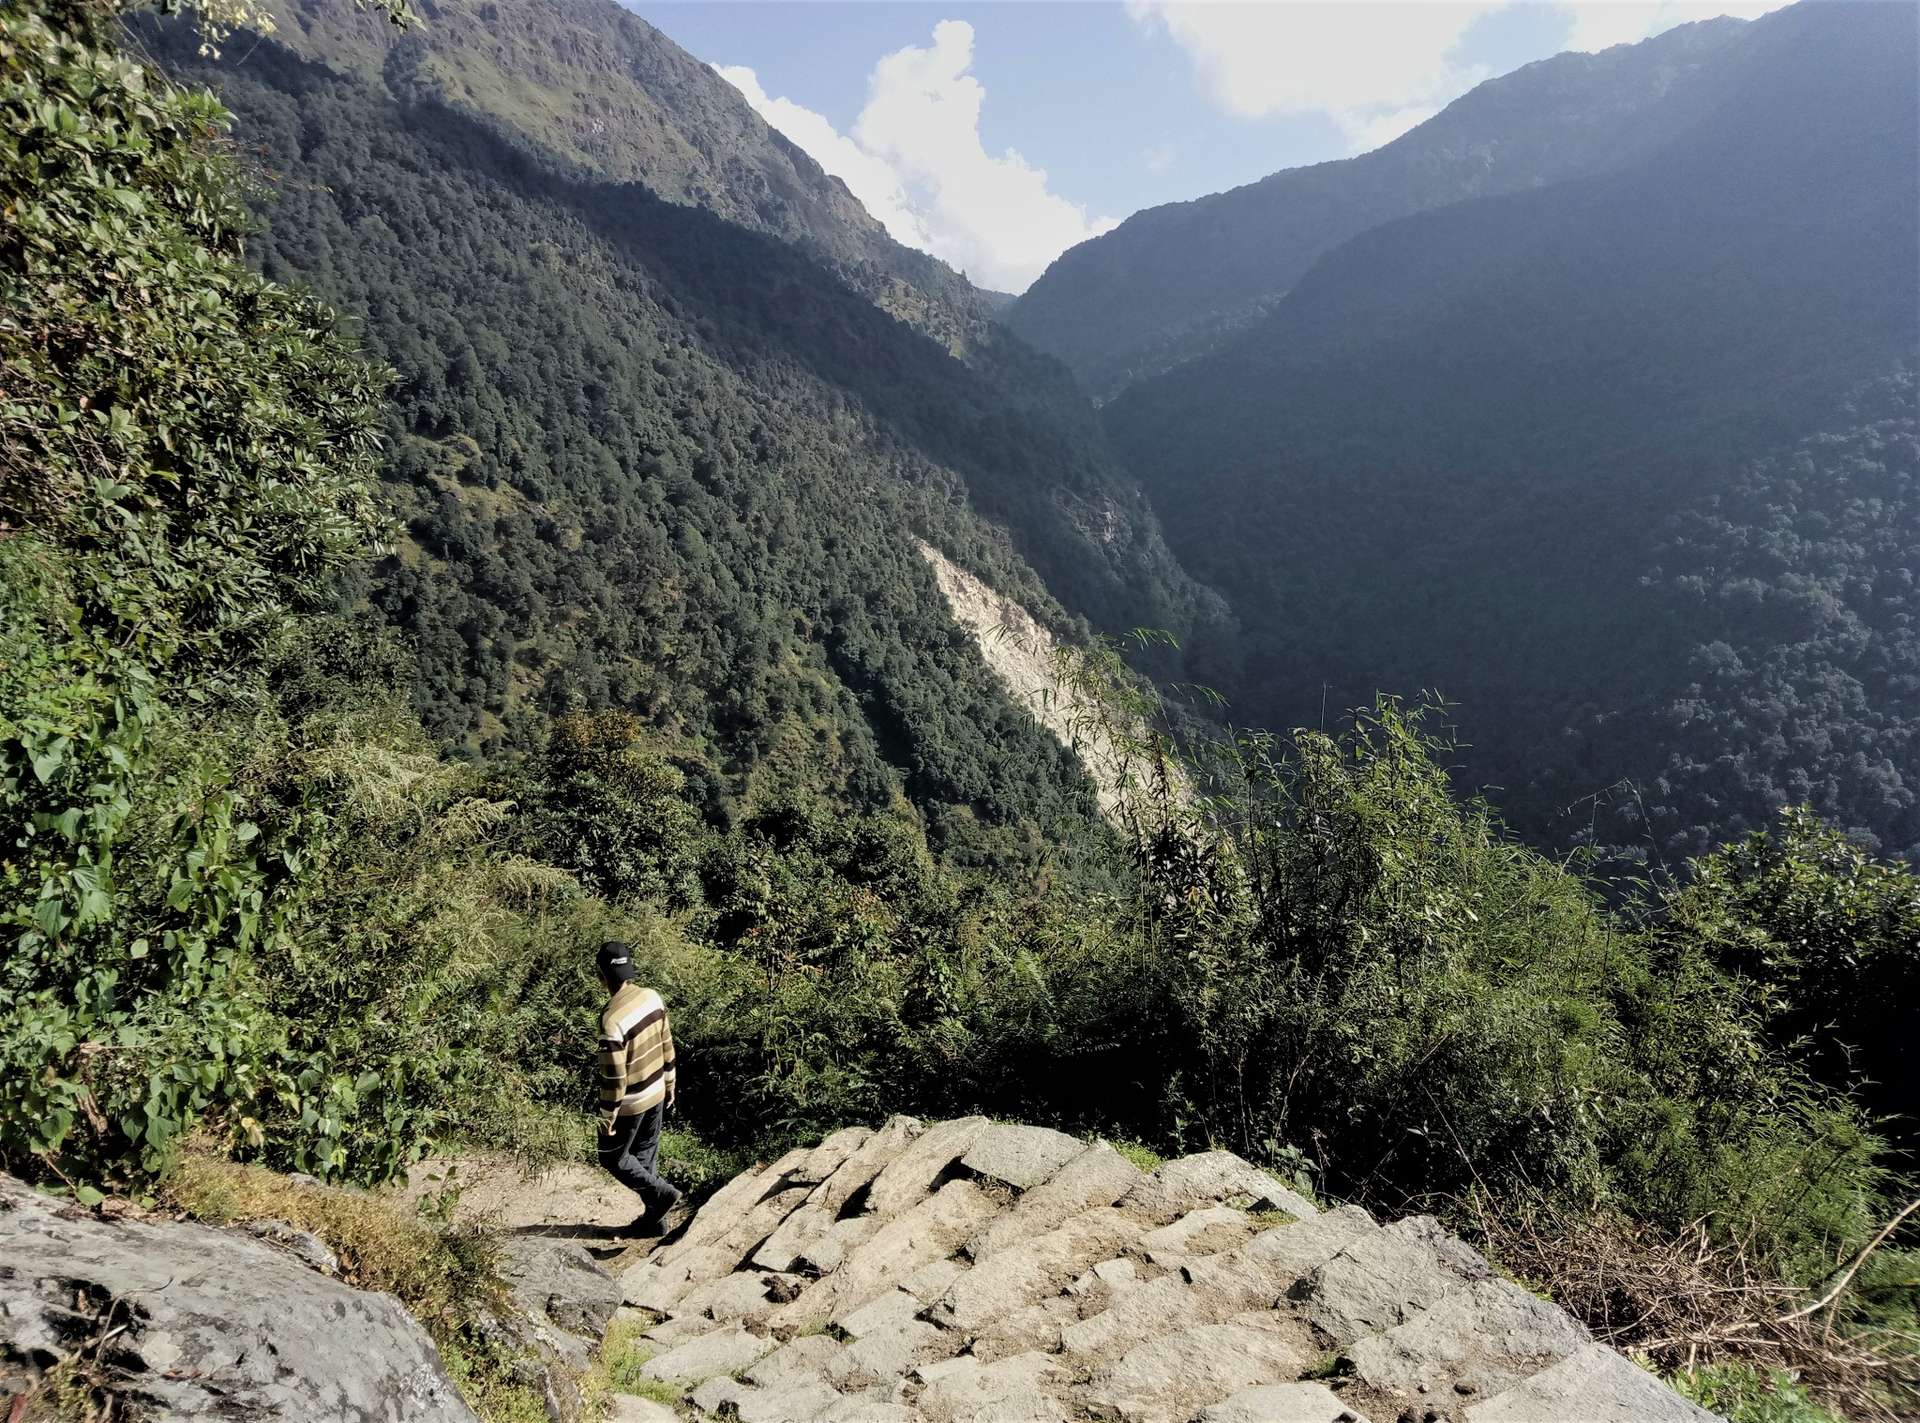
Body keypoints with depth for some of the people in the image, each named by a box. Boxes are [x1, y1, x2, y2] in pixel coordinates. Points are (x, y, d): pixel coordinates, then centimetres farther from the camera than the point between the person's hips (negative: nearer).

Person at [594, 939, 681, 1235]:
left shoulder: (612, 1019, -30)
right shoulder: (653, 997, -8)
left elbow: (614, 1076, -24)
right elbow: (666, 1045, 4)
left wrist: (607, 1118, -11)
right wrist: (670, 1082, 17)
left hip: (629, 1103, -7)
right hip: (656, 1093, 7)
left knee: (613, 1157, 17)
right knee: (646, 1154, 22)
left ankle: (661, 1193, 11)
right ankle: (655, 1219, 31)